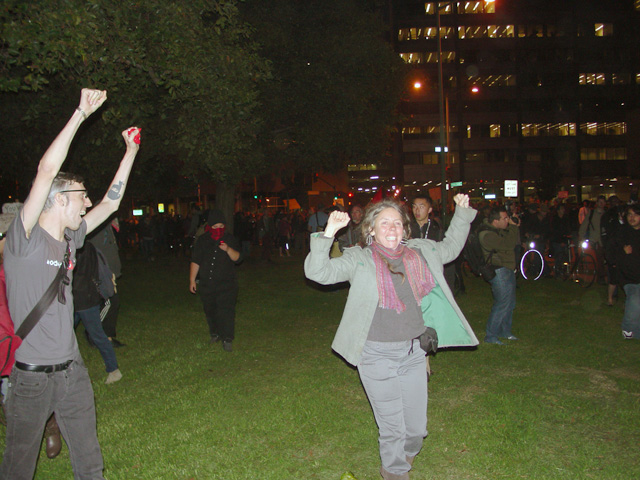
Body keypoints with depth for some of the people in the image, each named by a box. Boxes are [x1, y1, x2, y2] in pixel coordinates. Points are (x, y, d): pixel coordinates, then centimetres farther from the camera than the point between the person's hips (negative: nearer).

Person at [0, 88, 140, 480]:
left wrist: (131, 151, 16)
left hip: (72, 370, 6)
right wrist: (81, 113, -20)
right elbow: (47, 171, -24)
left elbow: (110, 203, 15)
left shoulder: (70, 238, 6)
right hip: (32, 375, -6)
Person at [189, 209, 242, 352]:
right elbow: (195, 261, 6)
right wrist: (192, 280, 5)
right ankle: (215, 333, 32)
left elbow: (237, 258, -5)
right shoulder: (202, 240, 2)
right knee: (210, 311, 13)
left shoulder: (229, 239, 0)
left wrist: (228, 249, -24)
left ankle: (227, 339, -2)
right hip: (206, 283, 2)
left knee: (226, 311, -9)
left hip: (226, 283, -2)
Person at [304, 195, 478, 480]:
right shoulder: (358, 259, -7)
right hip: (378, 357, -4)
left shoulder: (420, 253, 6)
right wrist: (328, 234, -28)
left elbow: (450, 247, 23)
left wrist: (462, 213, 18)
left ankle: (406, 454, 51)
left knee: (417, 426, 17)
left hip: (414, 352, 4)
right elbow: (317, 271, -17)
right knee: (392, 426, 10)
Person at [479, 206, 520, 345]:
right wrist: (513, 226, -17)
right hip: (499, 270, -10)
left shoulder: (499, 230, 11)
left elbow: (516, 241, 18)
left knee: (510, 303, 16)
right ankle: (490, 336, 0)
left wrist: (514, 226, 4)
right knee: (502, 303, -10)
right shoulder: (487, 235, -22)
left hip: (507, 270, 10)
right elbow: (509, 244, -28)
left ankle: (505, 331, 30)